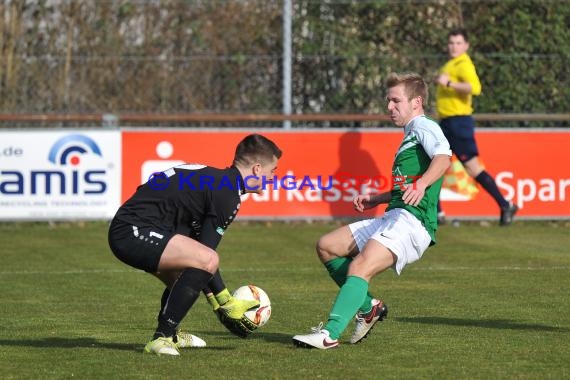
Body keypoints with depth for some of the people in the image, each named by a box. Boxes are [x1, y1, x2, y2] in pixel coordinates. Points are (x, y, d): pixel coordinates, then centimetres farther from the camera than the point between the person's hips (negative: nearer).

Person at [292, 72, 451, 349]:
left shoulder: (424, 127, -3)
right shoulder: (409, 136, 27)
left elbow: (443, 157, -24)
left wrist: (421, 184, -40)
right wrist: (375, 200, 27)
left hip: (412, 221, -11)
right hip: (392, 219, 11)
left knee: (359, 268, -27)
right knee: (326, 246, 12)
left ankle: (330, 334, -35)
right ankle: (367, 307, 13)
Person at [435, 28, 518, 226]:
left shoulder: (463, 65, -12)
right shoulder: (451, 64, 16)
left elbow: (475, 87, -29)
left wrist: (449, 83, -29)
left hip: (458, 121, -10)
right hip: (446, 122, 10)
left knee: (472, 167, -8)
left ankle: (505, 206, 0)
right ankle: (436, 213, 11)